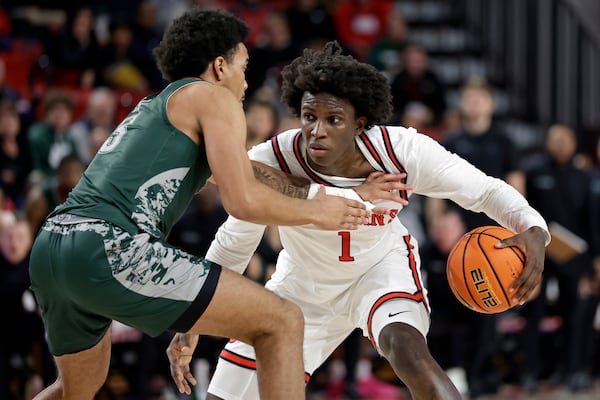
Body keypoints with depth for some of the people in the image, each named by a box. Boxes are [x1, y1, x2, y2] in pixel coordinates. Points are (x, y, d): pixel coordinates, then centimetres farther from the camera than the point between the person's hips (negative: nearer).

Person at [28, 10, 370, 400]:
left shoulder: (149, 108, 33)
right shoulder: (213, 96, 7)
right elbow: (243, 200, -5)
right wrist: (316, 211, 11)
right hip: (110, 247, -9)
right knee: (282, 323, -4)